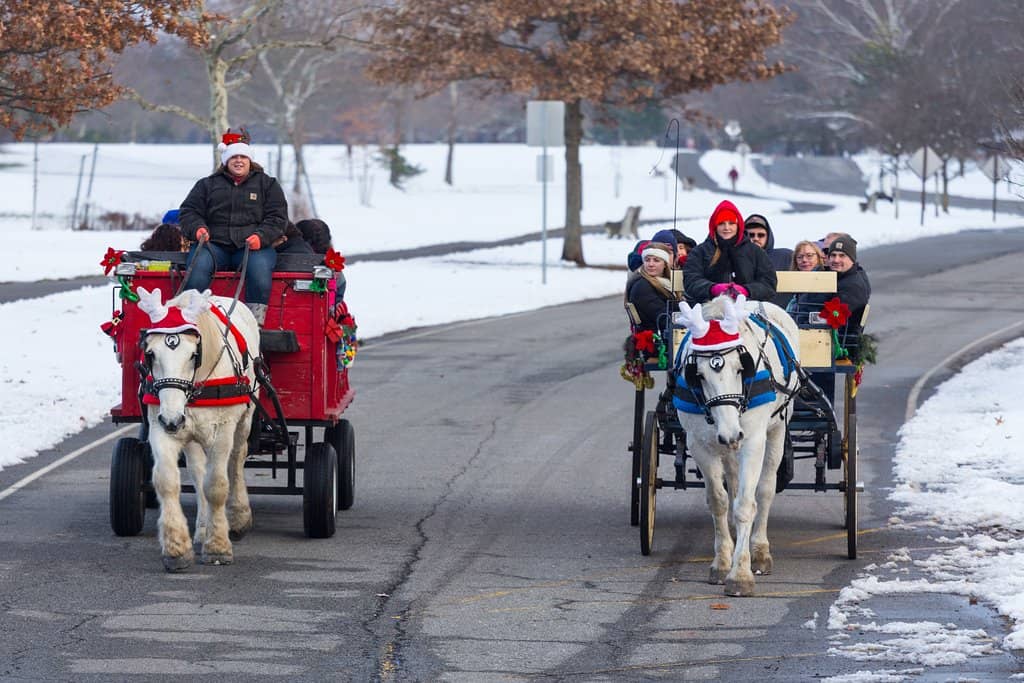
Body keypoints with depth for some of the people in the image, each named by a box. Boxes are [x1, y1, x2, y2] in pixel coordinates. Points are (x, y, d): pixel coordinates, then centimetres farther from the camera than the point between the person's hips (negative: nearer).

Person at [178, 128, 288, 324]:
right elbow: (188, 211, 15)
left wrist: (261, 236, -11)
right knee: (198, 265, -32)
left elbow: (277, 217, 8)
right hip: (215, 243, 1)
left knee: (260, 269, -34)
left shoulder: (267, 184, 17)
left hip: (253, 244, -1)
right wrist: (197, 228, -8)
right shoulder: (208, 184, 20)